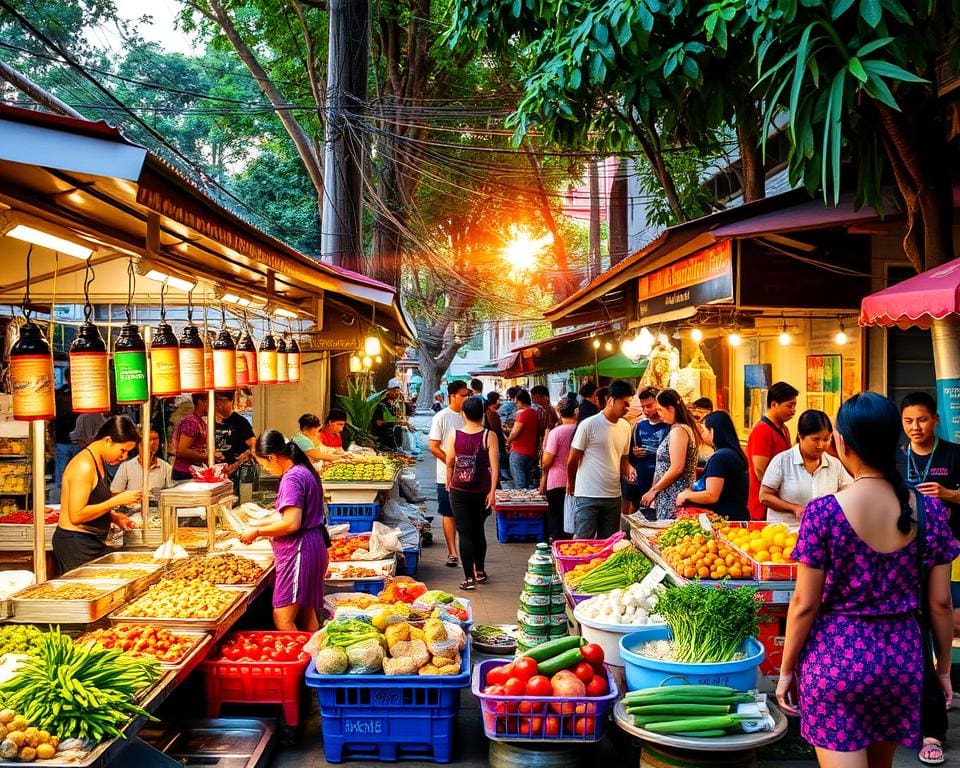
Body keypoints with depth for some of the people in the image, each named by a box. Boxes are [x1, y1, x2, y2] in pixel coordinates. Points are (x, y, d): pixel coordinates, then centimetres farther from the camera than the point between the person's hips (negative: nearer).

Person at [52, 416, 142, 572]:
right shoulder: (85, 465, -18)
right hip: (76, 544, -9)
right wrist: (117, 500, -20)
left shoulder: (99, 462, 11)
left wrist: (114, 517, 5)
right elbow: (76, 515, -23)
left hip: (92, 542, 9)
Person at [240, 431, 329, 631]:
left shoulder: (291, 478, -18)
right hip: (313, 547, 11)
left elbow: (292, 524, -24)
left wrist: (258, 532, -13)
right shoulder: (305, 472, 12)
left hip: (298, 551, -10)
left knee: (282, 619, -8)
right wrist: (266, 528, 17)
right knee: (306, 613, 16)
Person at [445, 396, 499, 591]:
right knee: (478, 530, 20)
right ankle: (480, 571, 32)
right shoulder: (489, 436, -8)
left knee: (465, 533, 2)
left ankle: (469, 578, -4)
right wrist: (492, 491, -8)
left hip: (459, 491, -1)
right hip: (481, 491, 1)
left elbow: (449, 463, 2)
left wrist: (449, 483, 18)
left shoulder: (454, 435, -6)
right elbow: (494, 466, -12)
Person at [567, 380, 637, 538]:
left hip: (614, 496, 6)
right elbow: (572, 461, -3)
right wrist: (571, 484, 9)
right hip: (589, 496, -6)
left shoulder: (626, 427, 8)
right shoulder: (589, 425, -11)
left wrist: (628, 470, -4)